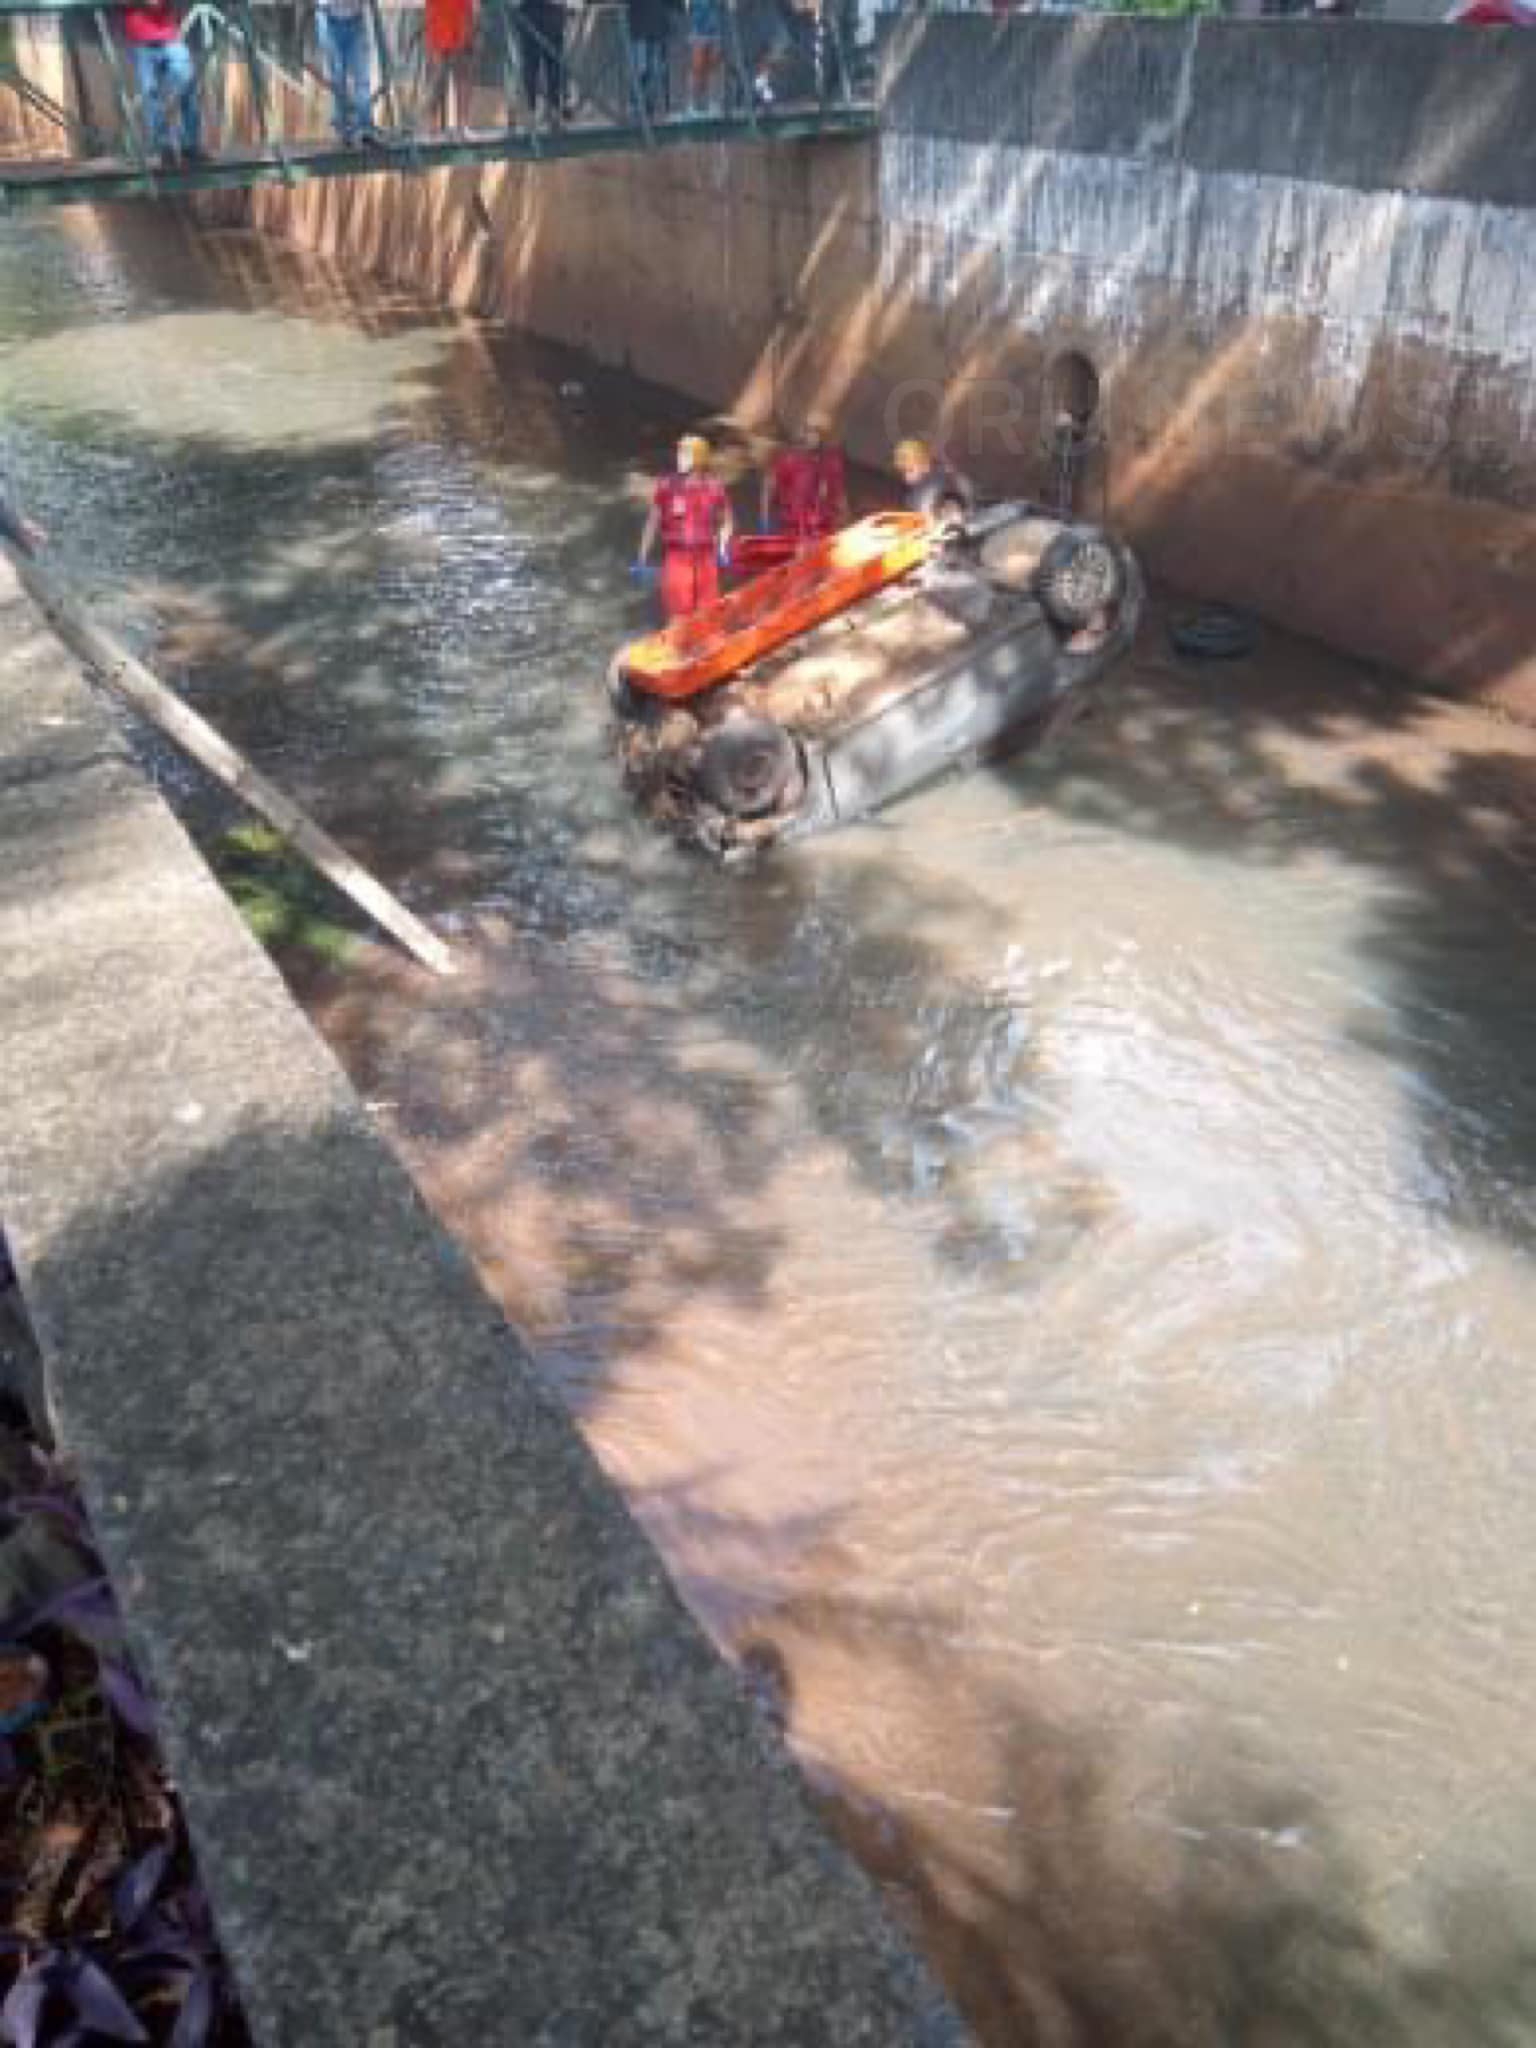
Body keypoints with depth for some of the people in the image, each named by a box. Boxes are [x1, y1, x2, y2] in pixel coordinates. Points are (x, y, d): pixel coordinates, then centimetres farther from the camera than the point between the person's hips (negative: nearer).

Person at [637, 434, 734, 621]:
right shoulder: (667, 486, 0)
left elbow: (726, 521, 15)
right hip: (677, 557, -1)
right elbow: (653, 522, 7)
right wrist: (643, 558, 5)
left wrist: (722, 548, -1)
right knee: (678, 613, -5)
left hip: (705, 559, 1)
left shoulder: (714, 486, 3)